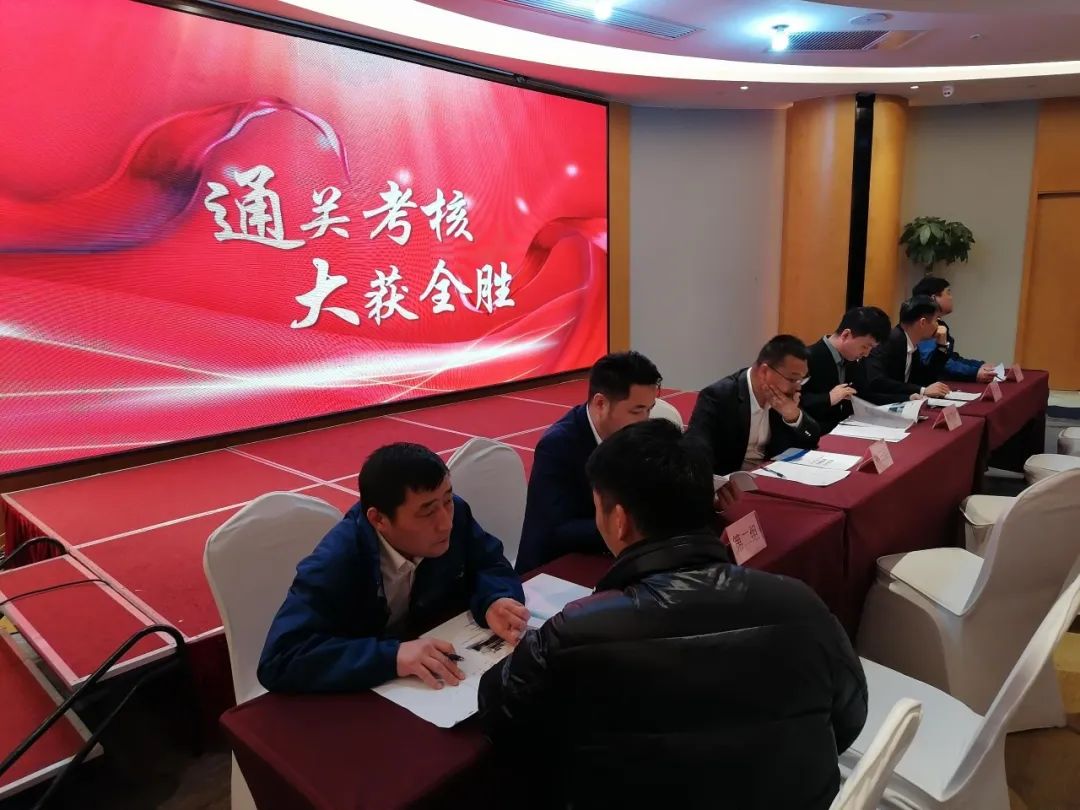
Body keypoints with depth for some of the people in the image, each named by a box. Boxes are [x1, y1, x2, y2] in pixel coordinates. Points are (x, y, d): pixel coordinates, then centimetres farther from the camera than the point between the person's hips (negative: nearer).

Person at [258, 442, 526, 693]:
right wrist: (391, 656, -39)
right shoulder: (333, 563, -26)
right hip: (361, 695, -3)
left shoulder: (454, 514, -13)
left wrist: (494, 602, -21)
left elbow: (489, 563, 1)